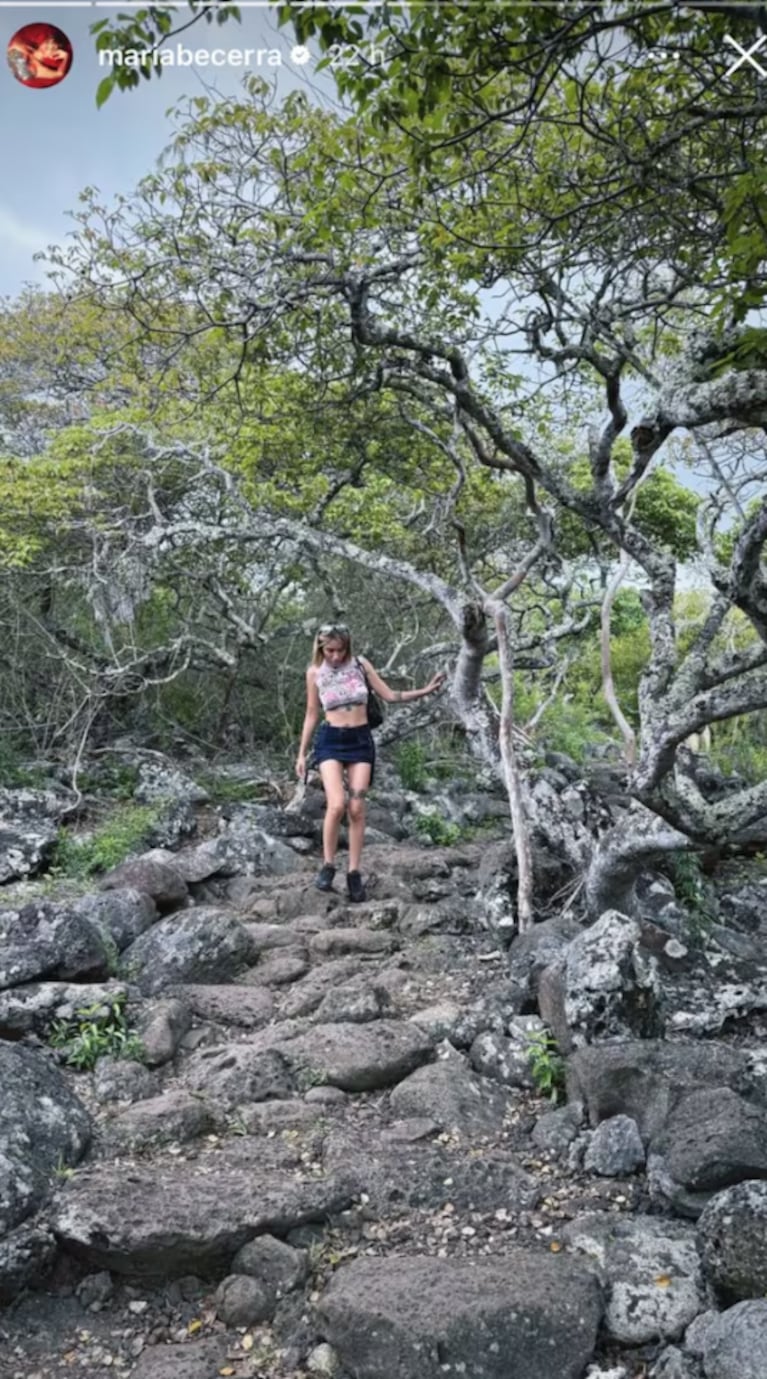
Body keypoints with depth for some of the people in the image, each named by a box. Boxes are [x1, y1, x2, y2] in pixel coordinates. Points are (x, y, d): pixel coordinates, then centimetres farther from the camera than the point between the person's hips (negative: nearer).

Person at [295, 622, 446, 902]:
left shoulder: (361, 664, 2)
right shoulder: (315, 672, 1)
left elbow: (389, 696, 6)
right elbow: (312, 714, 8)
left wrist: (425, 690, -3)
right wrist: (301, 753, 7)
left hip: (361, 741, 1)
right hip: (330, 741, -1)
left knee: (357, 809, -4)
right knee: (336, 804, -19)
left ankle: (354, 873, 6)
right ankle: (328, 866, -1)